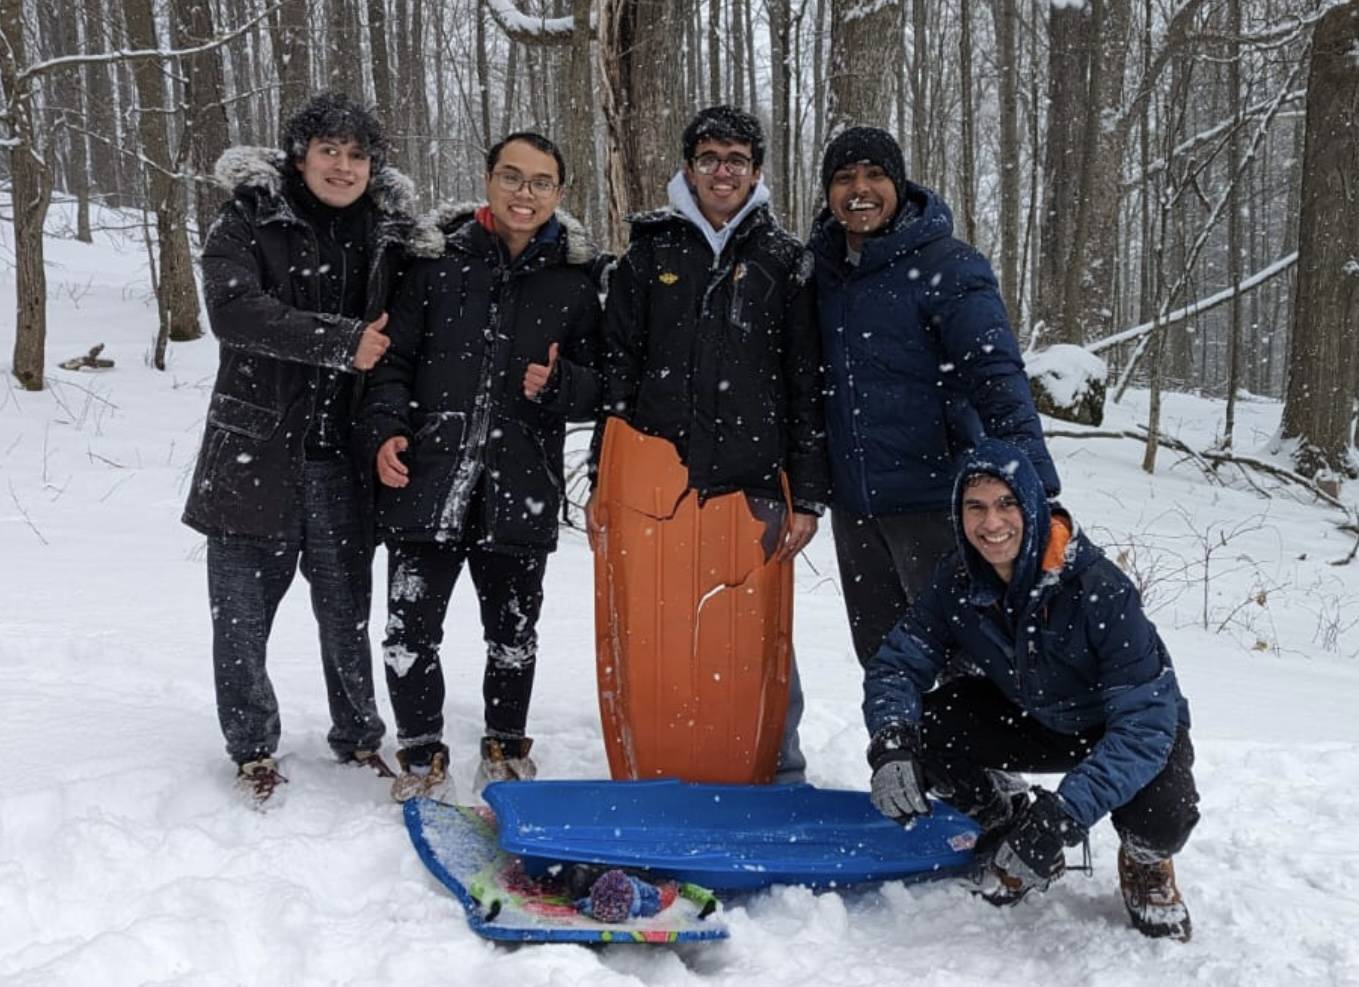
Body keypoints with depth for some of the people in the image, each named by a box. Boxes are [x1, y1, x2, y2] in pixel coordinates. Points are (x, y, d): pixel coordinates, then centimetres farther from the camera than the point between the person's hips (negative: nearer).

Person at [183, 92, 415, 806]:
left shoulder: (388, 231, 8)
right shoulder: (248, 221, -1)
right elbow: (234, 310, -17)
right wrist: (341, 342, -20)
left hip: (343, 455, 2)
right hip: (256, 449, -2)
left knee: (347, 608, 10)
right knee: (242, 608, 4)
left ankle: (358, 736, 28)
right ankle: (252, 749, 21)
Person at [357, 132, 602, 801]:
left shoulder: (575, 278, 5)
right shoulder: (438, 258, 3)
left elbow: (599, 387, 9)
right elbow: (394, 358, 7)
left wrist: (556, 384, -11)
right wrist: (386, 430, -8)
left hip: (520, 487, 1)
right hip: (427, 476, -1)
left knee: (513, 631, 14)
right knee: (410, 631, 1)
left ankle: (505, 749, 34)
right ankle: (421, 757, 20)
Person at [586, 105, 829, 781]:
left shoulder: (784, 262, 8)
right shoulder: (650, 252, 10)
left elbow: (807, 386, 5)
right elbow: (615, 370, 8)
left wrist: (808, 497, -1)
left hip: (754, 486, -1)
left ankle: (780, 775, 18)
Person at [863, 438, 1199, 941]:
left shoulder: (1099, 588, -33)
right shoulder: (957, 582, -17)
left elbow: (1145, 719, -35)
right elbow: (897, 664, -15)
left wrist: (1064, 813, -46)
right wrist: (891, 745, -38)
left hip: (1130, 726, -4)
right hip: (1033, 719, 4)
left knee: (1162, 814, -35)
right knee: (921, 728, -22)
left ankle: (1144, 861, 5)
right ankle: (1009, 829, 6)